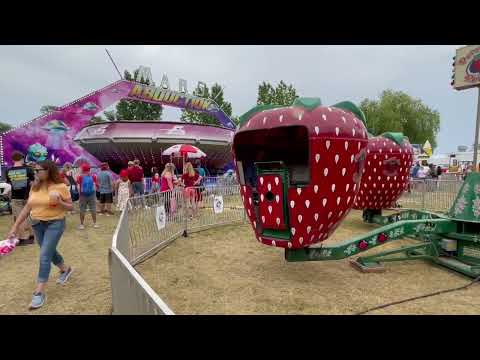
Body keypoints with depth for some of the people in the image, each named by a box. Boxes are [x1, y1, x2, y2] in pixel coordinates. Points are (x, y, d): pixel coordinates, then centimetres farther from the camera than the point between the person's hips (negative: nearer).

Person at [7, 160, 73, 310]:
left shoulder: (61, 187, -13)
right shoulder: (34, 186, 2)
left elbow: (70, 207, -6)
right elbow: (27, 207, 6)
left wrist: (59, 202, -25)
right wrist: (15, 226, 5)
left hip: (55, 224, -6)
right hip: (37, 224, 6)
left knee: (44, 256, -8)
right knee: (49, 252, 20)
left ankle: (39, 292, 2)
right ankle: (66, 269, 45)